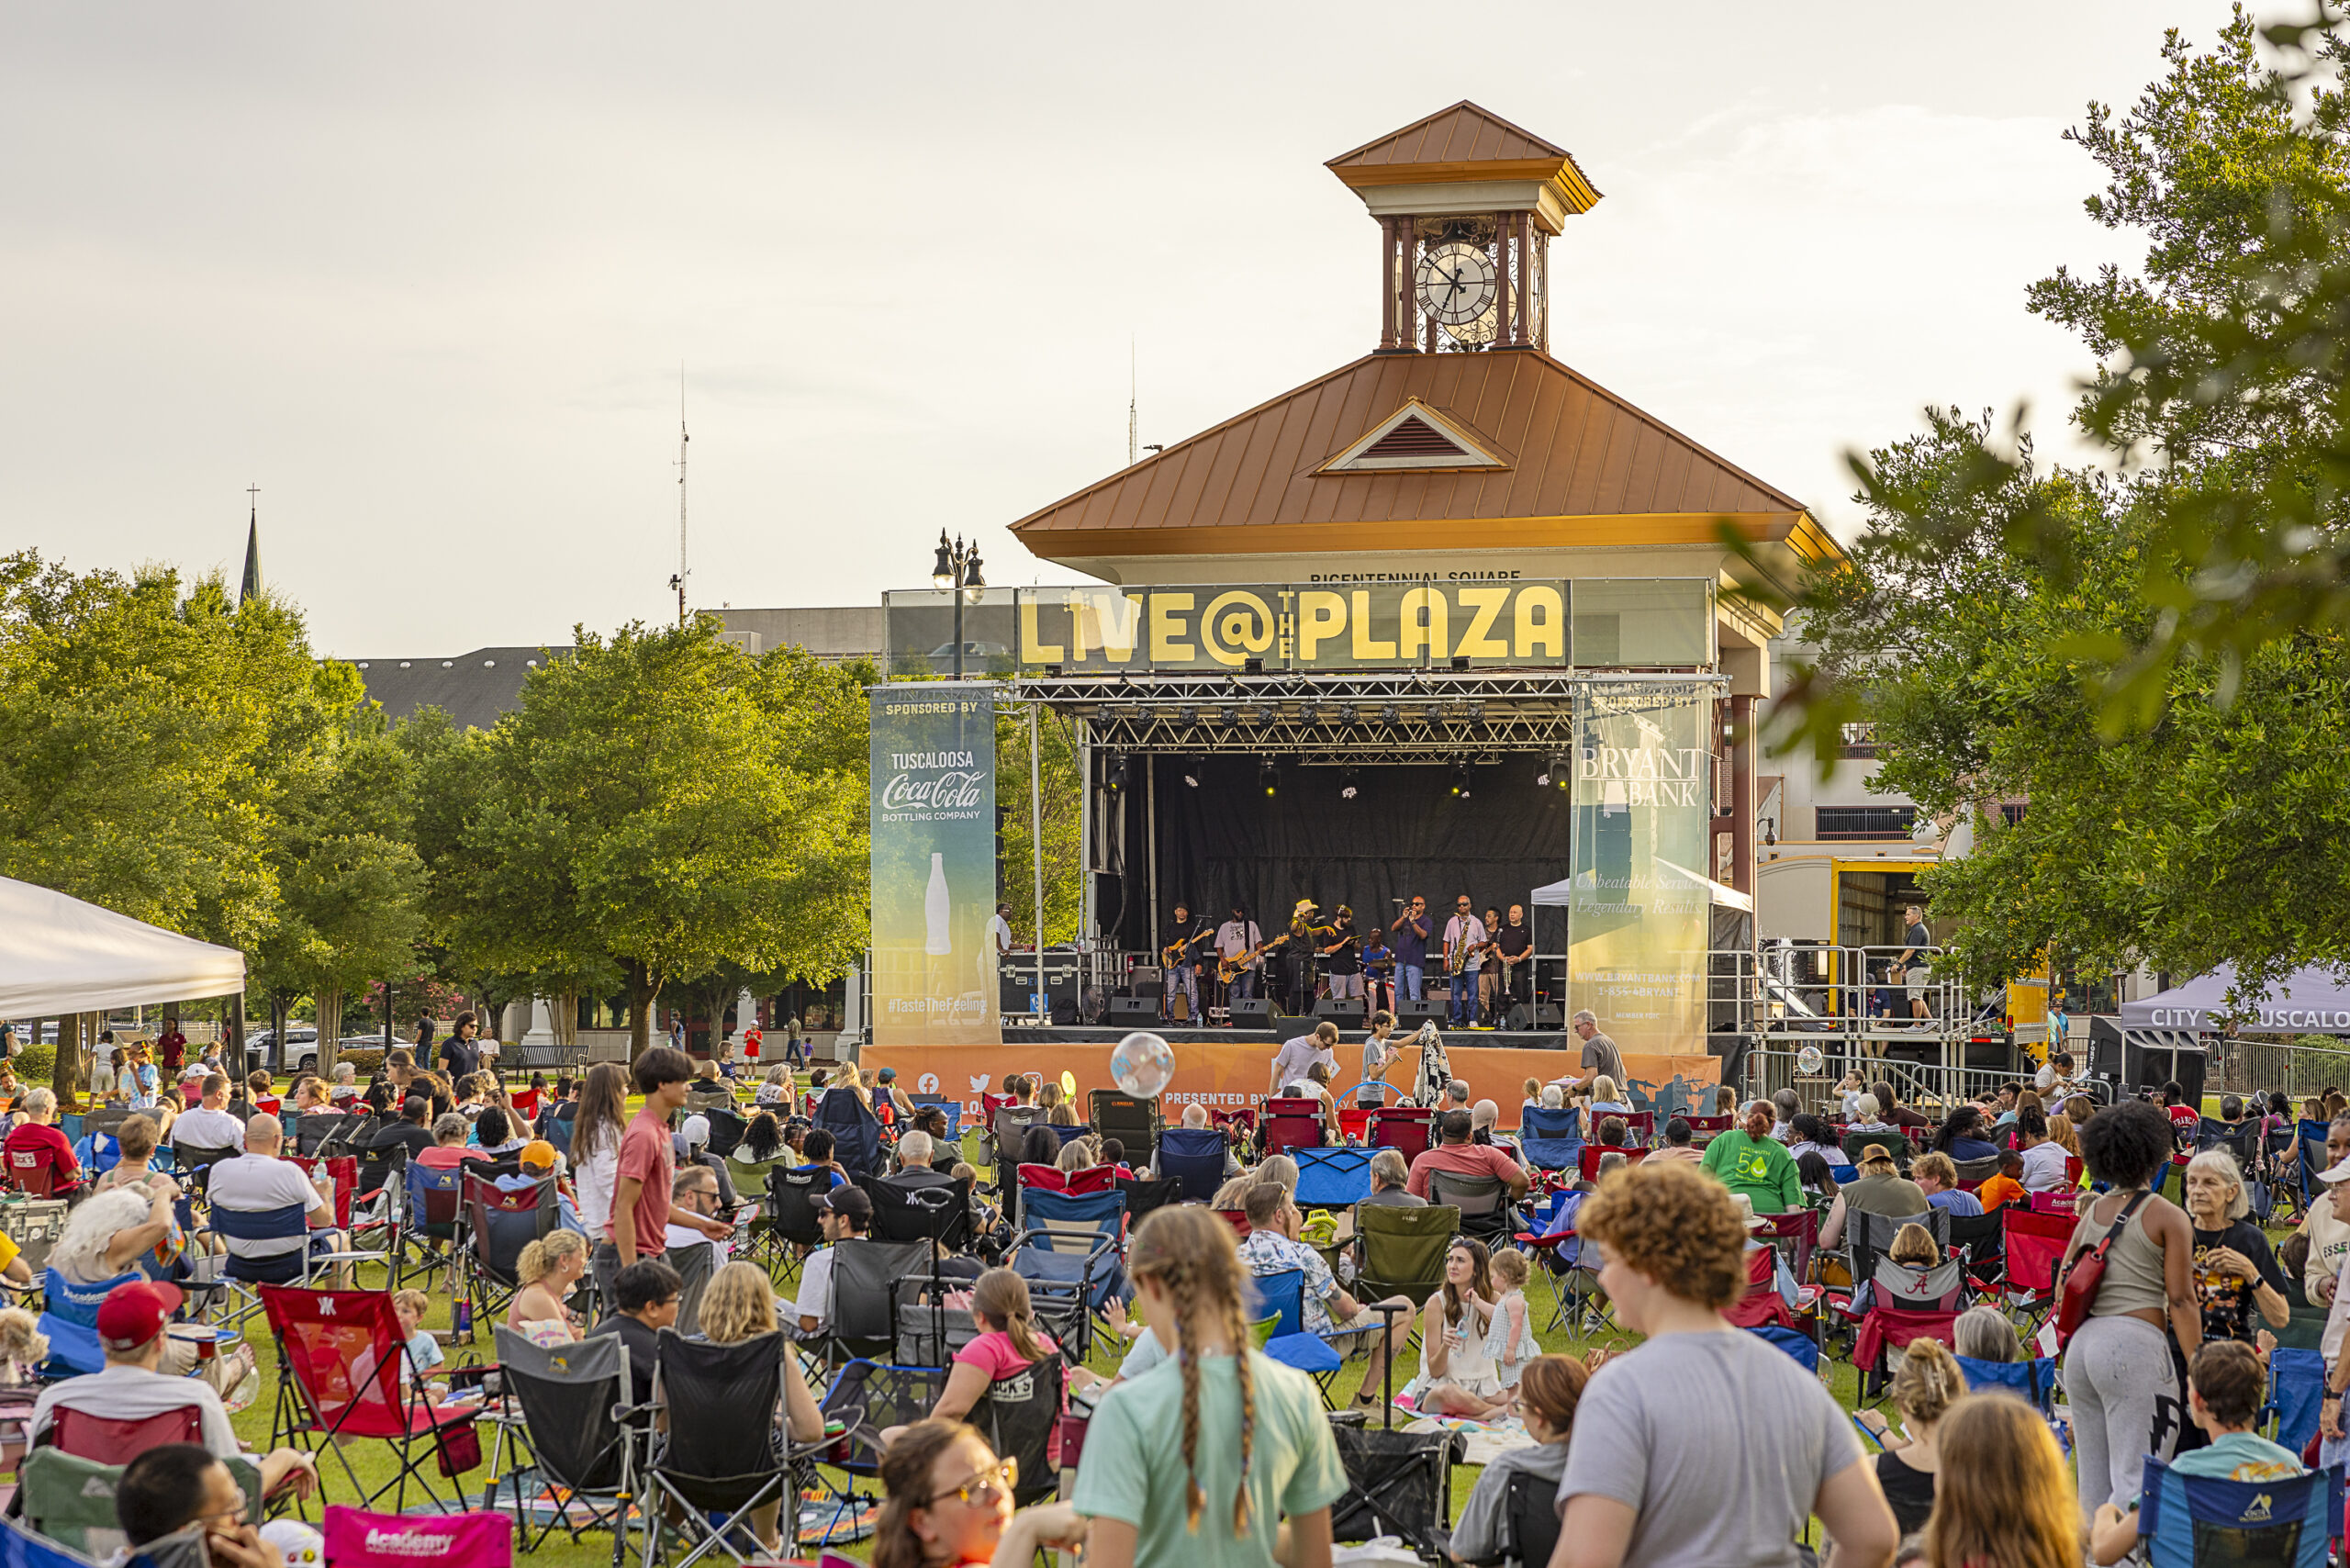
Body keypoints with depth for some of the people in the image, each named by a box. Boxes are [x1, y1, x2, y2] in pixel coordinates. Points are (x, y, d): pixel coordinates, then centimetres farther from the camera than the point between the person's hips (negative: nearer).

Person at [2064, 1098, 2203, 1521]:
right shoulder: (2169, 1217, -2)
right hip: (2135, 1343, -7)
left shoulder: (2093, 1212, 15)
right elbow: (2181, 1302, -6)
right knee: (2134, 1482, -8)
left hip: (2083, 1341, 7)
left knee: (2093, 1483, 12)